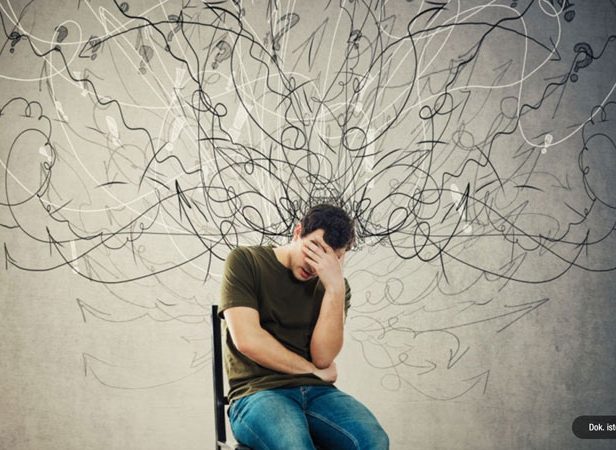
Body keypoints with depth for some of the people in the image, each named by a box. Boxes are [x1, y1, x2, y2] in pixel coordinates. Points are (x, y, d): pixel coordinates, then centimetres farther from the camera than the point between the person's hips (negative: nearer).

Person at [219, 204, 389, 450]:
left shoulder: (333, 285, 10)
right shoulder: (245, 262, 1)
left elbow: (323, 356, -4)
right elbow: (247, 339, -11)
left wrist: (335, 288, -13)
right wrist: (314, 370, -2)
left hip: (316, 391, 4)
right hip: (258, 392, -4)